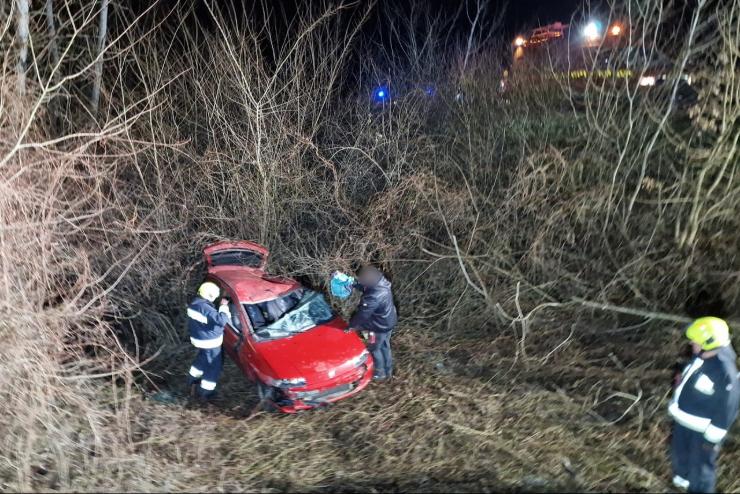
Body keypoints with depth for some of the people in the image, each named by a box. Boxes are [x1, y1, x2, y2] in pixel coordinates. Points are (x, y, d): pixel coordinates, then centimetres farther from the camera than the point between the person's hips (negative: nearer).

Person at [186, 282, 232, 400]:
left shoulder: (194, 303, -2)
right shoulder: (206, 308, -31)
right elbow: (221, 321, -35)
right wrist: (224, 307, -25)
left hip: (198, 338, 9)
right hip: (210, 342, -9)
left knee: (202, 359, 32)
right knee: (214, 366, 7)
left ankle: (192, 381, 47)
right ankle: (205, 392, 16)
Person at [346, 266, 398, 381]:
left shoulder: (374, 297, -38)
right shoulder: (381, 282, -12)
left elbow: (363, 313, -25)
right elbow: (363, 286, 8)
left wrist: (352, 325, -10)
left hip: (380, 326, -8)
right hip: (389, 321, 8)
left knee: (374, 349, 15)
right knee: (385, 346, 25)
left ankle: (380, 373, 33)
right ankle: (388, 371, 42)